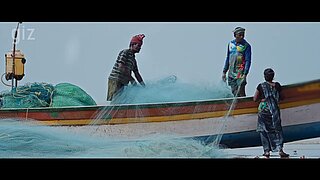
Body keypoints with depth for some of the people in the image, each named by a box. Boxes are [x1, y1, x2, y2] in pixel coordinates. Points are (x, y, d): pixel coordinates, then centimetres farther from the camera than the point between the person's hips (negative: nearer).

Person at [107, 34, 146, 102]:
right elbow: (121, 67, -16)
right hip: (115, 80, -9)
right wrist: (131, 79, -13)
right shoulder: (125, 52, -4)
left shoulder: (133, 59, 23)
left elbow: (137, 73, 23)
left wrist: (144, 86, 13)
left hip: (122, 83, 9)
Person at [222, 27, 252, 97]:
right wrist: (224, 71, 14)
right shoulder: (230, 44, 10)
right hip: (231, 74, 5)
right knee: (234, 92, 7)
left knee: (241, 94, -10)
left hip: (241, 74, -5)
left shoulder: (246, 46, -4)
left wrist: (245, 74, -17)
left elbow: (248, 61, -8)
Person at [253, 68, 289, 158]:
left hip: (263, 109, -1)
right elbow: (281, 98, 7)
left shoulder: (261, 86, -6)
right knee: (277, 129, 7)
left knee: (264, 130, 8)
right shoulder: (277, 85, -1)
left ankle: (267, 151, 7)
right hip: (275, 110, 1)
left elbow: (255, 99, -3)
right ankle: (280, 149, -3)